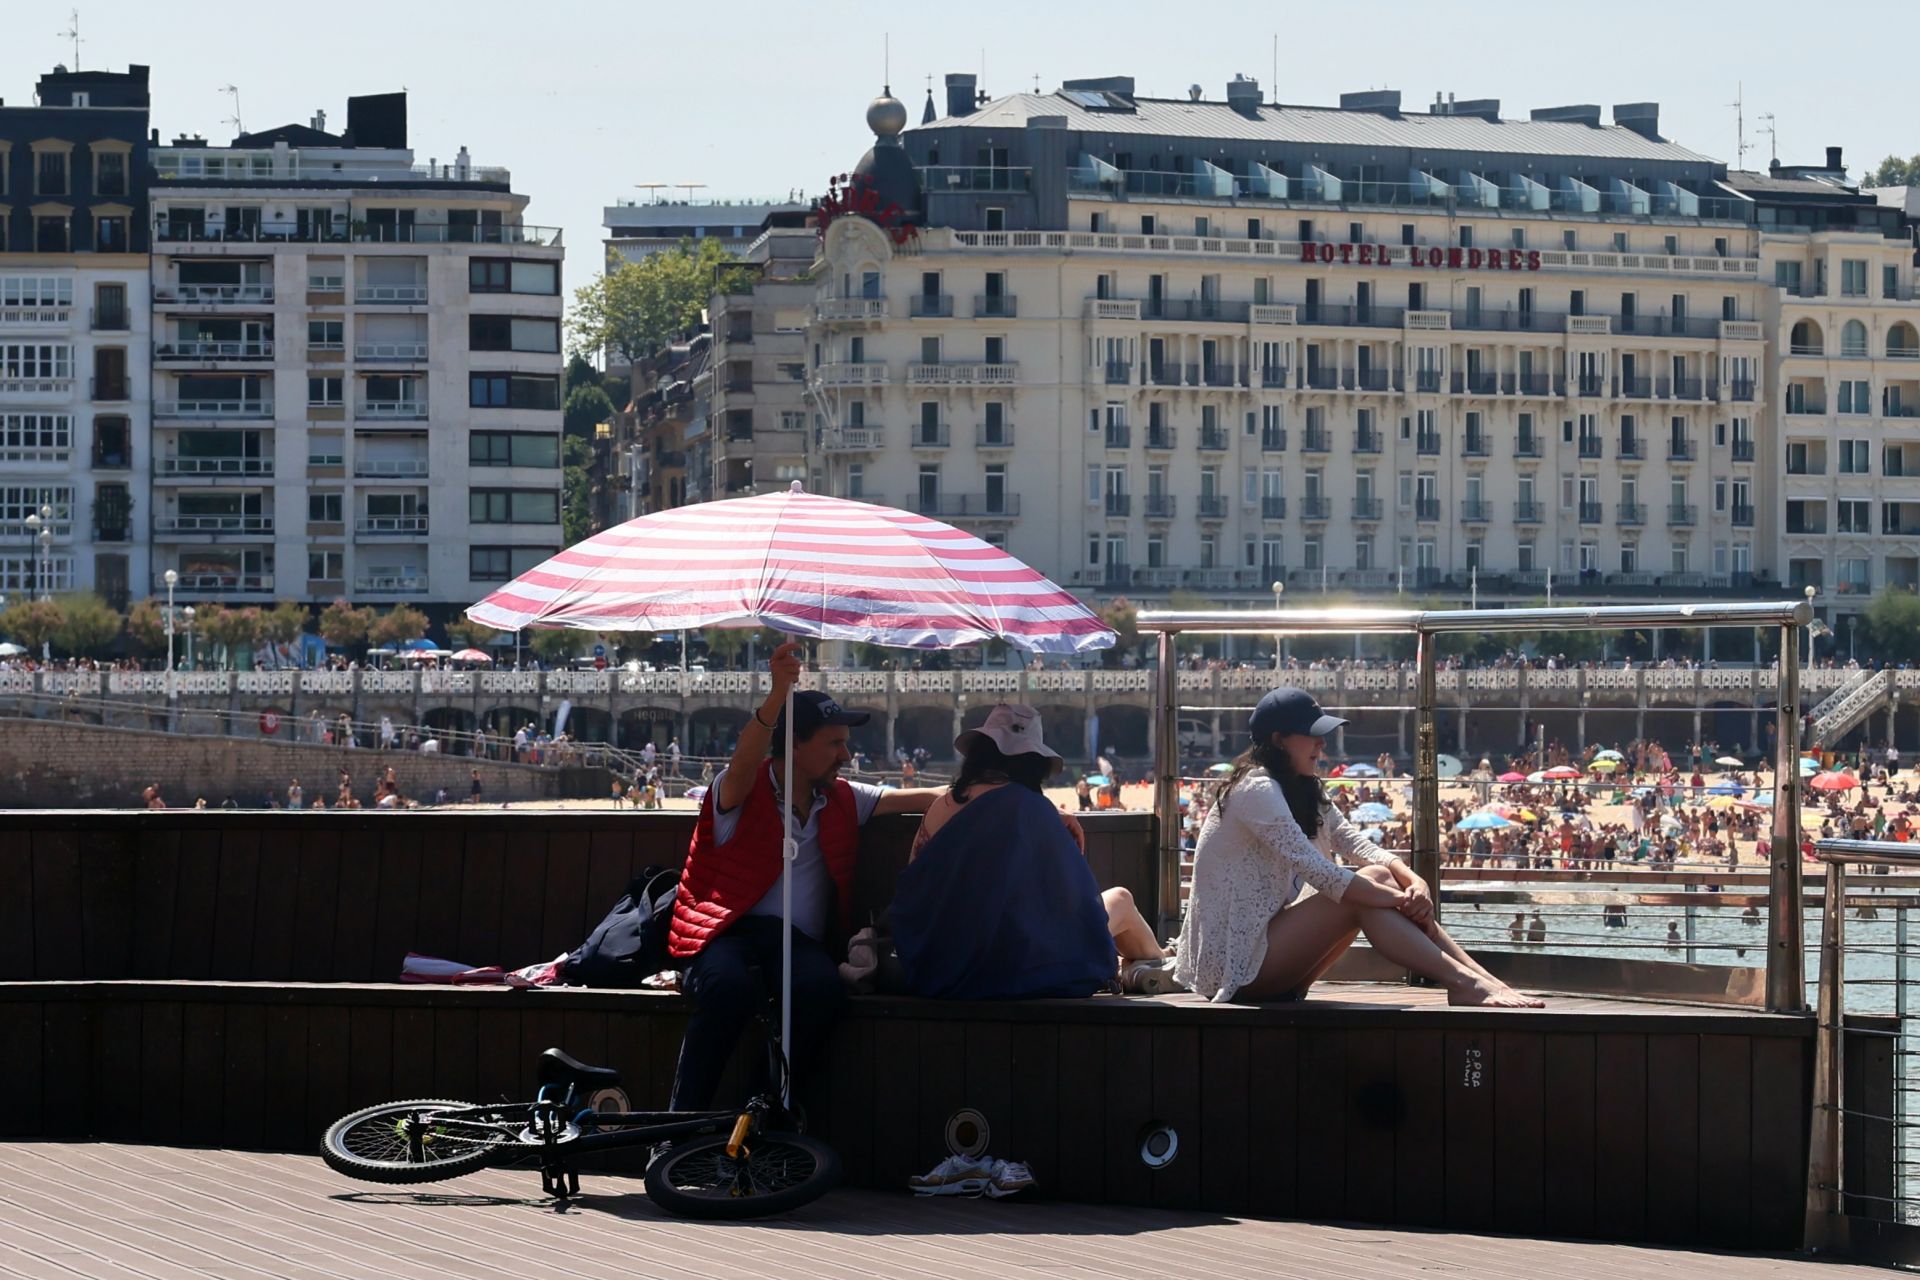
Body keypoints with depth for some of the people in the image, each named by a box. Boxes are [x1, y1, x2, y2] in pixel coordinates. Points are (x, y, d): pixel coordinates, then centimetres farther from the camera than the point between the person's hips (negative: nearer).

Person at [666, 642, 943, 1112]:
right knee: (731, 986, -38)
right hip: (728, 932, -3)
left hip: (800, 941, 3)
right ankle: (682, 1125, -30)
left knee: (823, 987, -33)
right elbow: (744, 764, -20)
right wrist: (780, 693, -36)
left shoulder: (841, 800, 19)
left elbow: (924, 799, 18)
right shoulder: (742, 792, 3)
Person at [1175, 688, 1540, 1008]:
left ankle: (1485, 981, -14)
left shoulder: (1304, 792, 14)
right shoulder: (1257, 791, -17)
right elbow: (1319, 873, -24)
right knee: (1367, 890, -19)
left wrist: (1414, 883, -16)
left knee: (1379, 878, -5)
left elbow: (1359, 845, 3)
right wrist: (1402, 900, -20)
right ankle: (1465, 985, -21)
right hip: (1234, 963, -9)